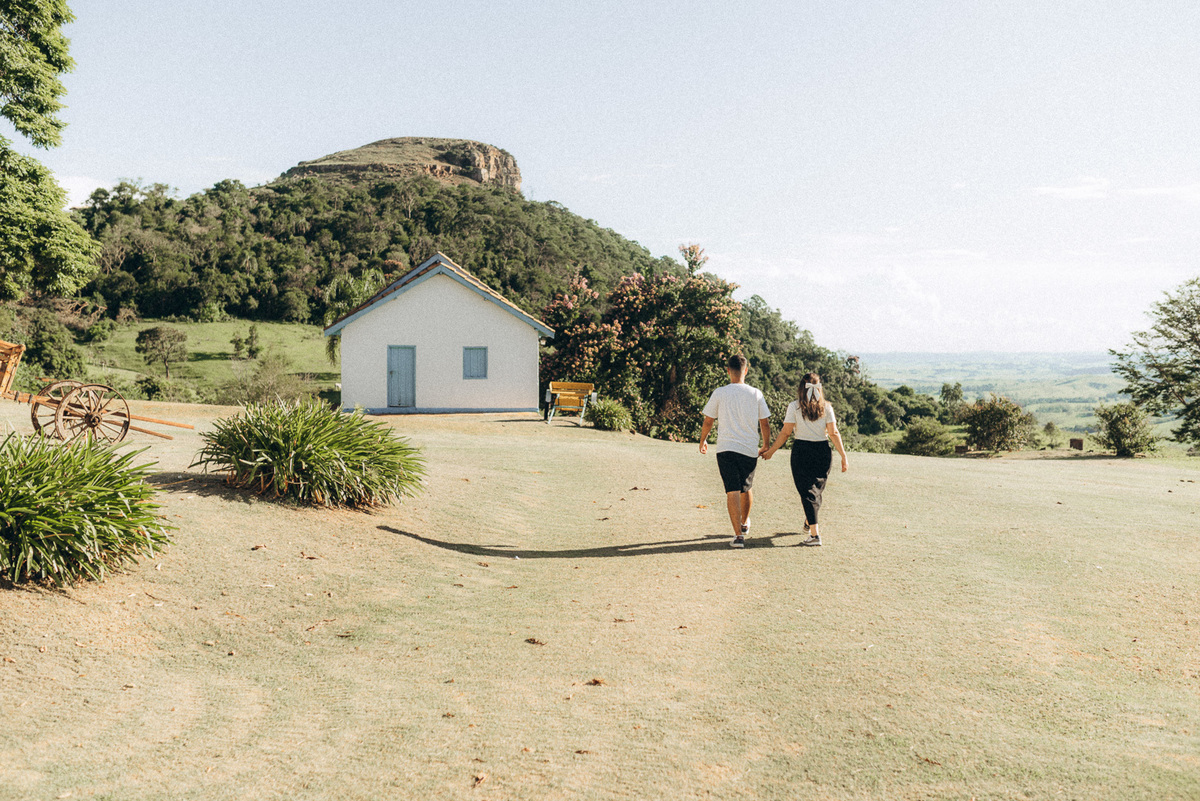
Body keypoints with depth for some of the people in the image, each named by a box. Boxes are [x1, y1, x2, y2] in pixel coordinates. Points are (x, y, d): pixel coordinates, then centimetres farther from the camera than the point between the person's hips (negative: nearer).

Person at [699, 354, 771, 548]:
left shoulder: (719, 393, -2)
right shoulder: (756, 394, 2)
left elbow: (708, 421, 4)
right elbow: (765, 424, 6)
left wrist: (702, 441, 21)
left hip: (726, 448, -2)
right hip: (750, 450, 2)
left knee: (732, 491, -5)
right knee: (746, 489, 21)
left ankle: (738, 535, -14)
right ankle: (745, 523, 43)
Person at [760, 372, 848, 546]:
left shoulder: (794, 406, -5)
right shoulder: (826, 407, 0)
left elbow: (786, 432, -5)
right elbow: (833, 433, -3)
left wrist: (771, 450, 5)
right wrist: (844, 456, 1)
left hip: (801, 451, -3)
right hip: (823, 451, 3)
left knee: (808, 492, -1)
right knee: (817, 489, 20)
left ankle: (814, 534, -11)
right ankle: (809, 522, 40)